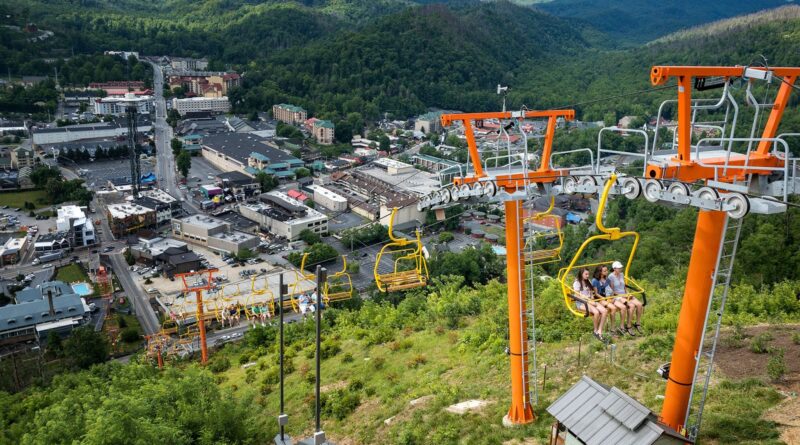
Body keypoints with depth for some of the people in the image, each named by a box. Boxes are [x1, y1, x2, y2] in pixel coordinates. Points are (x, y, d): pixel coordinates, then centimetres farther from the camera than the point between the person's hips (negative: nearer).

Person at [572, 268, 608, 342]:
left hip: (590, 301, 7)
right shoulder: (577, 283, -4)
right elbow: (578, 296, -10)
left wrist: (592, 300, 0)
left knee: (604, 311, -22)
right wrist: (589, 301, -16)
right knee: (596, 312, -33)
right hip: (581, 303, -7)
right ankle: (595, 331, -12)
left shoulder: (588, 282, 18)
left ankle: (600, 332, -21)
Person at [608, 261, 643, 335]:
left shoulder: (622, 275, 13)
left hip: (625, 295, 7)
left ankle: (638, 324, -6)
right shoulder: (611, 277, -8)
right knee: (632, 305, -31)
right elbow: (611, 291, -10)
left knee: (639, 304, -19)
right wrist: (622, 295, -15)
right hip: (617, 296, -7)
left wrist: (627, 293, 5)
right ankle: (629, 327, -21)